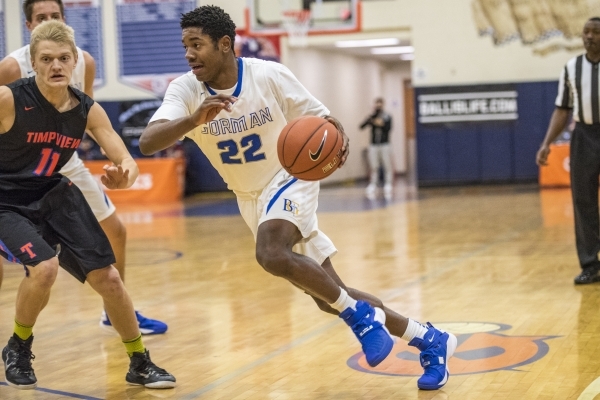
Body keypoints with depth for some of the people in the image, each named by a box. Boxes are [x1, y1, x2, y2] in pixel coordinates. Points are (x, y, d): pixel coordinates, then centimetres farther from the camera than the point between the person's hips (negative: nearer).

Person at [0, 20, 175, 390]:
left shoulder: (88, 110, -8)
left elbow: (128, 162, -9)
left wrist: (124, 177, -33)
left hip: (54, 195, 5)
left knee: (107, 277, 3)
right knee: (44, 267, -29)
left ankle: (140, 364, 22)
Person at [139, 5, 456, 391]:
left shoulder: (270, 76, -19)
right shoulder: (185, 90, -14)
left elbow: (323, 119, -9)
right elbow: (147, 143, -30)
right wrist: (194, 119, -49)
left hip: (290, 179, -5)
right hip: (251, 198, 5)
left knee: (272, 255, -36)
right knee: (330, 298, 7)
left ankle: (360, 314, -15)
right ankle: (429, 339, 22)